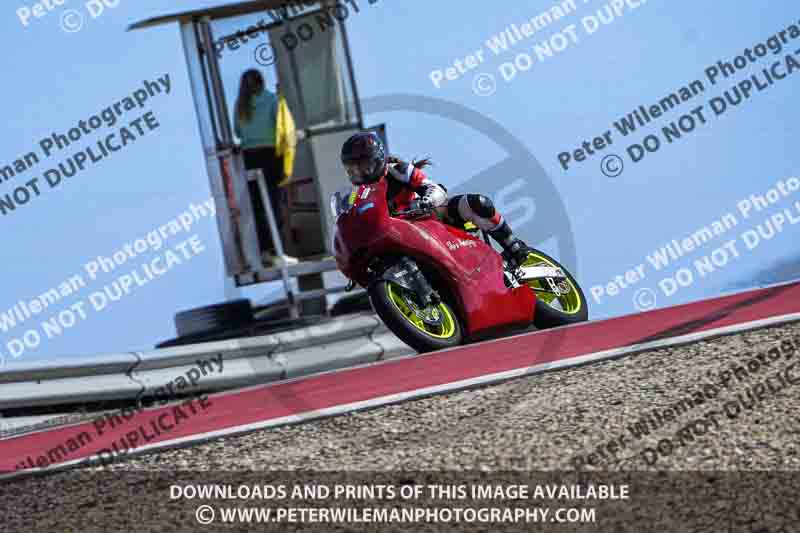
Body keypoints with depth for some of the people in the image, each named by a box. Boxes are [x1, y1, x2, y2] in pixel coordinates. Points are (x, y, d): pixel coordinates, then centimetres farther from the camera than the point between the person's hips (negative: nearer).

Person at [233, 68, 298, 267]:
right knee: (275, 202, -2)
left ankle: (265, 250, 7)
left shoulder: (240, 104, 5)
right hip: (270, 152, -3)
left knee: (257, 204, 6)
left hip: (249, 155, 3)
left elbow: (237, 131, 7)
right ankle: (276, 252, -7)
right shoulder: (270, 98, -2)